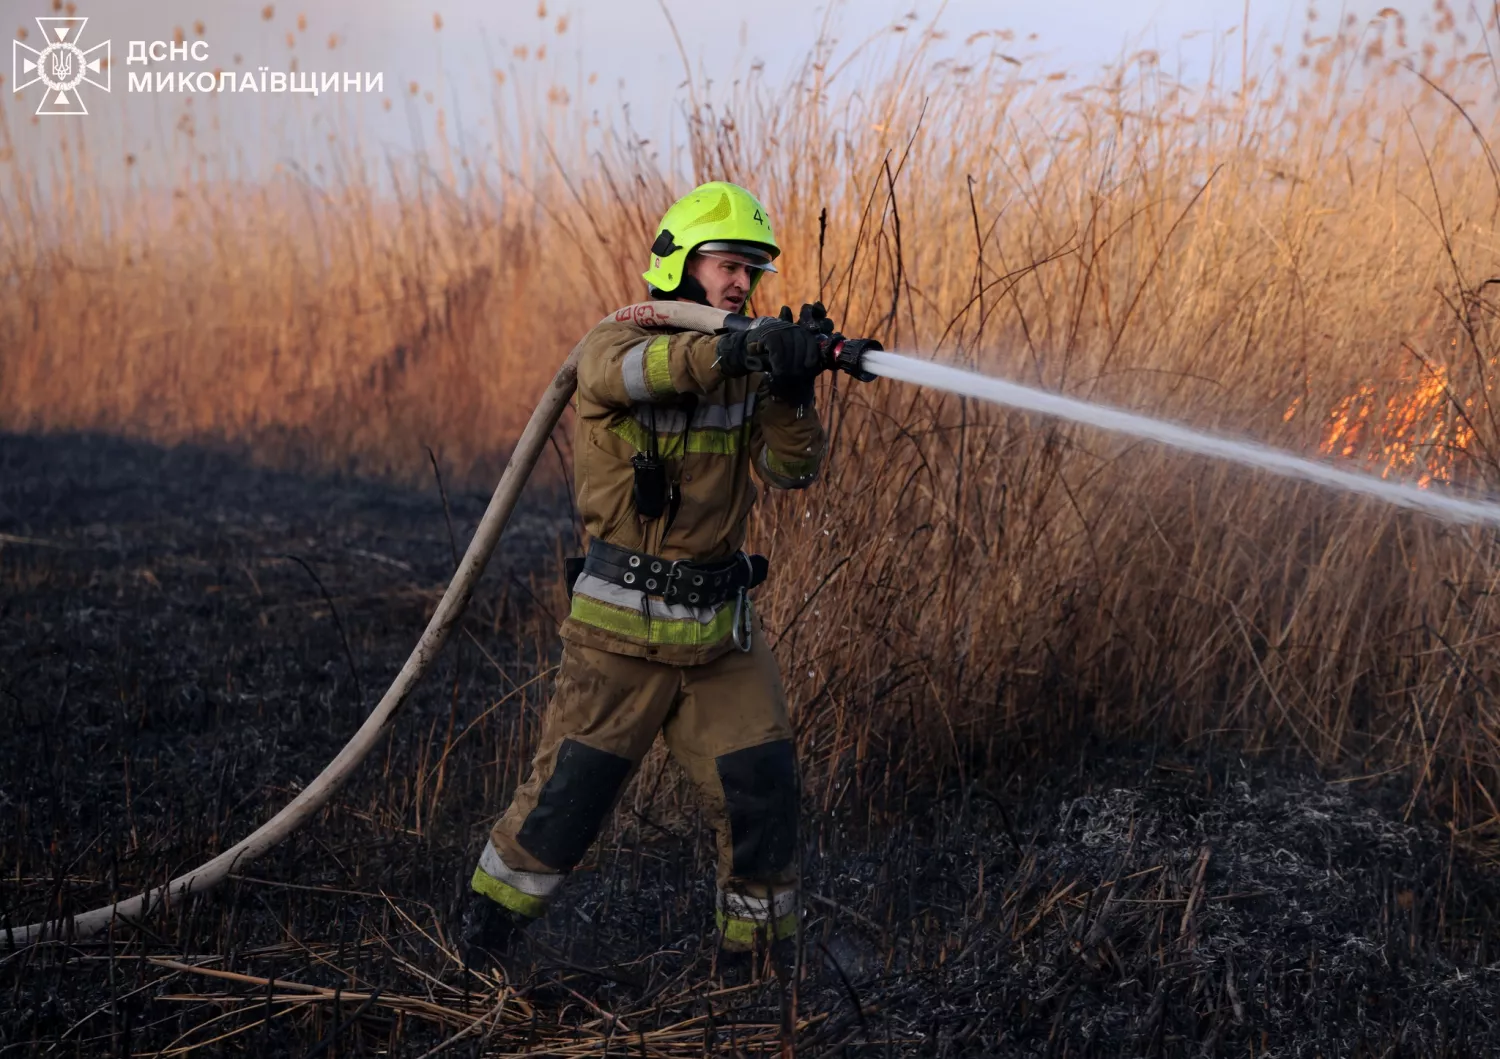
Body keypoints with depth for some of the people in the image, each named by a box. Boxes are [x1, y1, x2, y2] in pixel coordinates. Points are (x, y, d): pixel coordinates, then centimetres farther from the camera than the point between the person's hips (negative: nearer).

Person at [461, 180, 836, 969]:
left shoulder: (747, 370, 8)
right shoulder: (616, 343, -7)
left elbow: (790, 470, -3)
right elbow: (625, 370, -33)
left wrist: (792, 390, -21)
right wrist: (738, 348, -47)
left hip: (721, 627, 5)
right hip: (623, 627, -4)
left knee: (761, 788, 2)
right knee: (569, 794, 1)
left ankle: (757, 947, 21)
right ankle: (482, 933, 24)